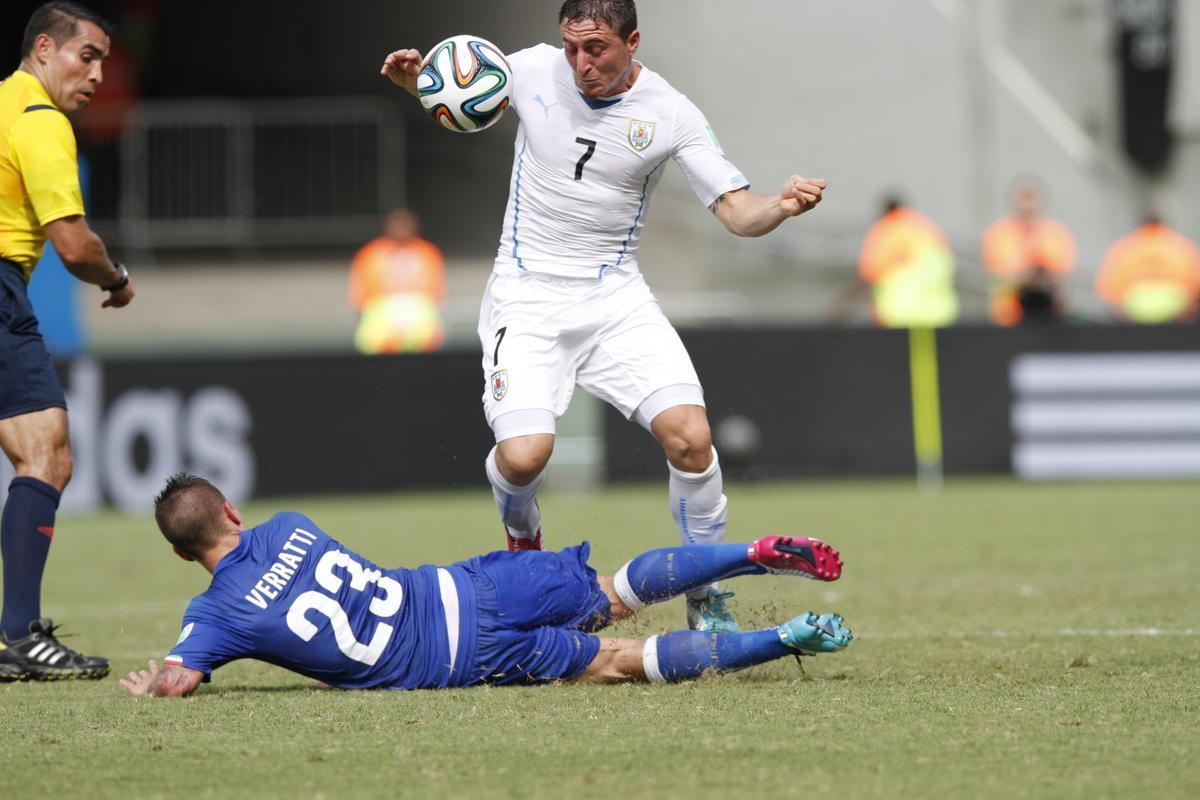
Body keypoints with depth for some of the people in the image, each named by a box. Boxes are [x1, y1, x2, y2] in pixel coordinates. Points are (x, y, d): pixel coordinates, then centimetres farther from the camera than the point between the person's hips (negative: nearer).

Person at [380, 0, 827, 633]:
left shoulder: (671, 113, -6)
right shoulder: (532, 70, -4)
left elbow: (736, 211, -7)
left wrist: (782, 206, -29)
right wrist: (413, 79, -6)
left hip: (616, 296, 0)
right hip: (528, 297, 0)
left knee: (689, 437, -18)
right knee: (523, 456, -21)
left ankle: (704, 599, 3)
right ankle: (524, 540, 17)